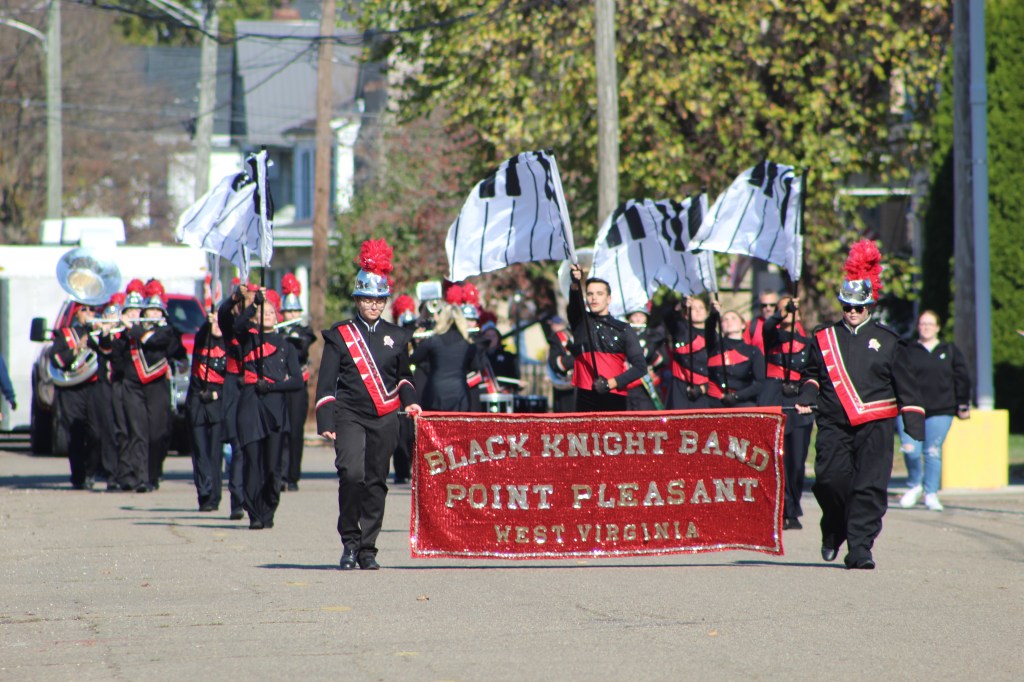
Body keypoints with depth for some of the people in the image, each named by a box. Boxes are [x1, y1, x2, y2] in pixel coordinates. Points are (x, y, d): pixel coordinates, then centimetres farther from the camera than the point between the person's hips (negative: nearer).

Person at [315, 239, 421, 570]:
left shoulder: (396, 337, 11)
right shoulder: (340, 335, 2)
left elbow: (404, 374, 26)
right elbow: (326, 382, 0)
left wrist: (409, 401, 7)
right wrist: (326, 423, -8)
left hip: (385, 419, 3)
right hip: (350, 417, -3)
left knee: (376, 483, 4)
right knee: (352, 474, -21)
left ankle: (367, 549, 13)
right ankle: (350, 541, -9)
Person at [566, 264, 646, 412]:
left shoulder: (623, 330, 8)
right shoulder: (580, 323, 13)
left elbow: (640, 366, 1)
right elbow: (574, 305, -8)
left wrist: (611, 383, -10)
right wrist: (575, 285, -29)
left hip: (615, 400, -1)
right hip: (586, 399, 1)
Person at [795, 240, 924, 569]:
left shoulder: (886, 341, 8)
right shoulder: (824, 338, 12)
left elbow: (905, 384, 10)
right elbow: (812, 373, 25)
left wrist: (914, 423, 5)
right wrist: (807, 397, 6)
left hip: (875, 425, -1)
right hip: (834, 423, 1)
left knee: (869, 487, -9)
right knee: (831, 479, -10)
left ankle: (859, 548, -7)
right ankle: (833, 532, 17)